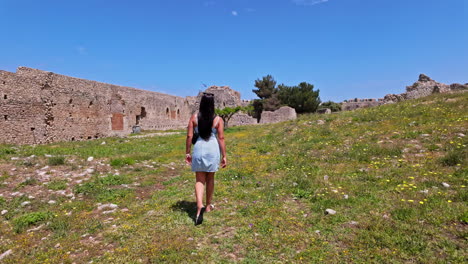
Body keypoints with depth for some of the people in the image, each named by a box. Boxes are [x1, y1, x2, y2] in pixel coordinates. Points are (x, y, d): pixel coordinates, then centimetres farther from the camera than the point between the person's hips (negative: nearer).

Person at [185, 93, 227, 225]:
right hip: (213, 149, 0)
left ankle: (200, 206, -14)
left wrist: (187, 152, 8)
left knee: (199, 180, 7)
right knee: (210, 178, 16)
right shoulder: (218, 119, -4)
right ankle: (208, 206, 30)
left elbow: (189, 136, -1)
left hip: (199, 148, 0)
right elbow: (221, 138, -5)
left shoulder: (194, 117, -1)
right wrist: (224, 156, 0)